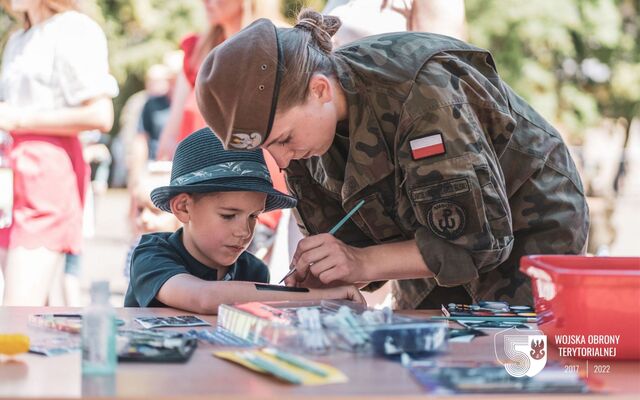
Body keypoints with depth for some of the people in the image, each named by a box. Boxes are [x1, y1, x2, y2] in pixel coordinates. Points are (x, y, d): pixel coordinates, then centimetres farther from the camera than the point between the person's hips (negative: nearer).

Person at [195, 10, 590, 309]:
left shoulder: (418, 91, -35)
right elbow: (354, 245, -4)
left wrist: (363, 263, -40)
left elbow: (482, 237, -34)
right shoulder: (305, 131, -12)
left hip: (529, 230, -6)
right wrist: (315, 280, -27)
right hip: (437, 244, 6)